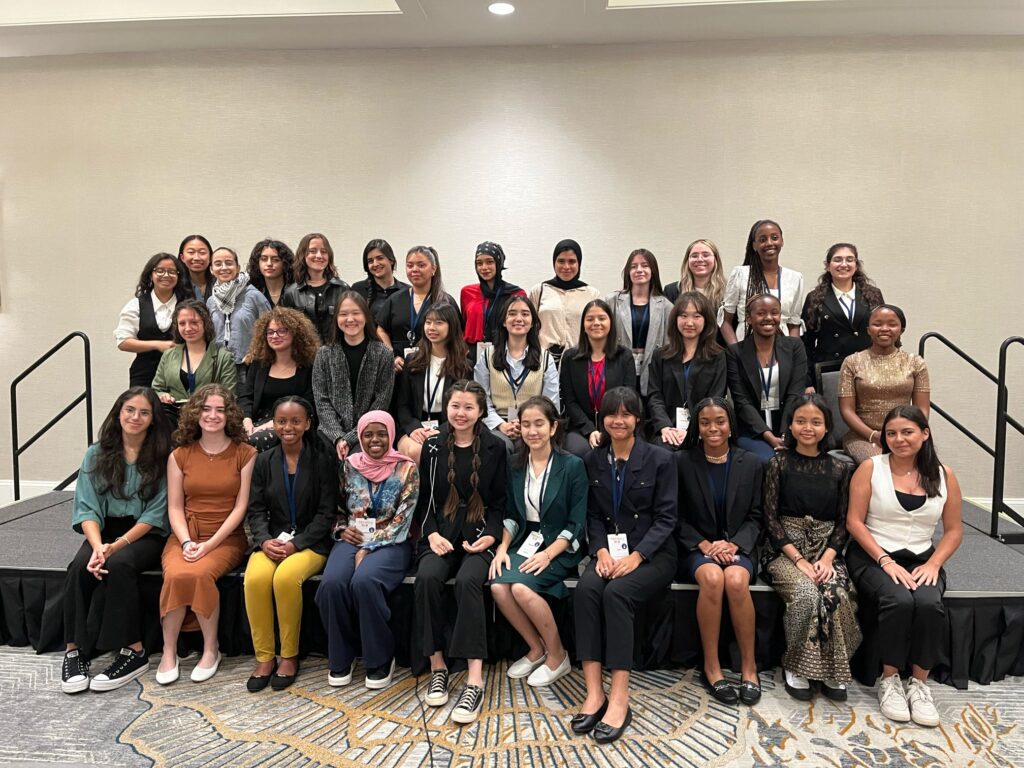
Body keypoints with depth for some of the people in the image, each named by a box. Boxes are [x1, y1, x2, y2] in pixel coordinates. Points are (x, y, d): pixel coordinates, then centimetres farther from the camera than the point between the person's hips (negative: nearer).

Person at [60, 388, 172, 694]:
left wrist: (117, 545, -19)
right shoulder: (97, 454, 6)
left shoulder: (162, 457, -2)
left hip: (145, 535, -3)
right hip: (104, 531, 3)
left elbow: (155, 514, -7)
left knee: (119, 564, -32)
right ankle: (74, 649, -19)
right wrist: (98, 546, -20)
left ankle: (132, 651, -24)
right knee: (79, 567, -27)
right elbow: (87, 509, -1)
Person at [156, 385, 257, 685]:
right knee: (176, 574, -29)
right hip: (185, 536, 2)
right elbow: (175, 507, 6)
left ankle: (211, 649, -10)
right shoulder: (180, 455, 9)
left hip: (226, 538, -2)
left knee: (199, 573, -31)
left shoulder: (245, 454, 0)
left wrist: (210, 544, -14)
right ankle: (169, 652, -11)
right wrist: (186, 542, -11)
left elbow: (241, 506, -4)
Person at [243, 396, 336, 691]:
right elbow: (256, 509, 7)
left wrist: (296, 544, -16)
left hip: (310, 542, -3)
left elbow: (326, 512, -5)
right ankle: (264, 657, -10)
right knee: (255, 577, -28)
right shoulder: (264, 461, 8)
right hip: (272, 541, 3)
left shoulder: (322, 460, -2)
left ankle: (289, 656, -11)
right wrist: (265, 540, -13)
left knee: (286, 576, -32)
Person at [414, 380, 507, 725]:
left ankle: (475, 681, -29)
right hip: (441, 534, 2)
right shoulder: (433, 447, 9)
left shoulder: (494, 448, 4)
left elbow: (499, 502, 5)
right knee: (427, 578, -29)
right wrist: (432, 534, -6)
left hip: (479, 536, -2)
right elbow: (424, 499, 10)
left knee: (468, 581, -32)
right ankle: (437, 666, -14)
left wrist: (490, 536, -11)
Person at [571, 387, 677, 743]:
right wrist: (601, 550, -10)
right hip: (609, 550, 3)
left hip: (652, 553, -3)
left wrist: (637, 555, -19)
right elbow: (593, 515, 9)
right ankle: (594, 692, -28)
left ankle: (619, 698, -29)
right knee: (586, 588, -28)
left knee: (616, 592, -32)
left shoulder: (660, 459, -1)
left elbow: (666, 517, -6)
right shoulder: (593, 461, 10)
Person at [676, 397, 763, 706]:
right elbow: (678, 517, 2)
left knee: (736, 581, -32)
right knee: (712, 578, -34)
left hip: (736, 546, 1)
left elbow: (755, 517, 6)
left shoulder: (750, 463, 6)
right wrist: (703, 544, -13)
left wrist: (733, 544, -12)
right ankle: (711, 666, -19)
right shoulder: (682, 462, 1)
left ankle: (749, 666, -15)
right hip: (696, 548, -1)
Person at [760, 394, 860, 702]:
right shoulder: (779, 464, 2)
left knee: (838, 596, -29)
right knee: (806, 595, -31)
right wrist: (798, 559, -13)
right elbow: (771, 518, -3)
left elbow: (843, 521, 7)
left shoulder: (840, 469, 9)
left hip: (825, 551, 2)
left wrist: (827, 558, -10)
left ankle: (831, 671, -8)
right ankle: (797, 667, -8)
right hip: (785, 551, -2)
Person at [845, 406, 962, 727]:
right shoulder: (870, 468, -1)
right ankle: (889, 680, -11)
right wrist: (886, 561, -15)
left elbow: (954, 530, 9)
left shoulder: (943, 475, 6)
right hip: (873, 557, -2)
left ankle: (919, 683, -11)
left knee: (929, 604, -29)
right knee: (899, 601, -31)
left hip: (922, 560, 2)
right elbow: (854, 522, -5)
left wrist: (933, 564, -8)